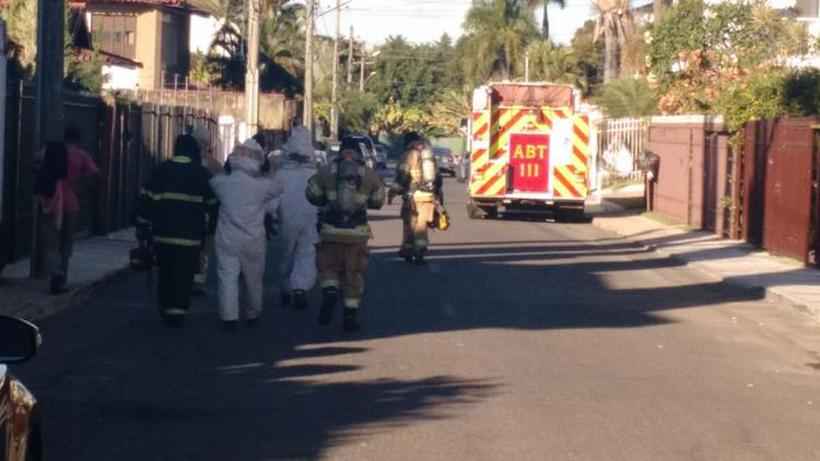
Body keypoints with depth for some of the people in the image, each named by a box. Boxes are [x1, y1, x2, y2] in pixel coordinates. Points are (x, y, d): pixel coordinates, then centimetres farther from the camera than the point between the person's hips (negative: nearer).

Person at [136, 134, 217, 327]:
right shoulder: (202, 174, 2)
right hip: (190, 236, -2)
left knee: (166, 273, 16)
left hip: (163, 234, 2)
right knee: (184, 276, 0)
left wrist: (143, 228, 6)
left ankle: (166, 309, 23)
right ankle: (177, 312, -6)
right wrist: (210, 228, 15)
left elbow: (146, 200, 2)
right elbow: (212, 204, 5)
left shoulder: (161, 170, 5)